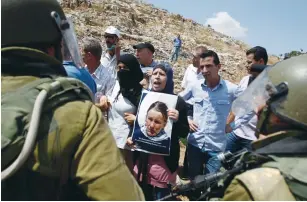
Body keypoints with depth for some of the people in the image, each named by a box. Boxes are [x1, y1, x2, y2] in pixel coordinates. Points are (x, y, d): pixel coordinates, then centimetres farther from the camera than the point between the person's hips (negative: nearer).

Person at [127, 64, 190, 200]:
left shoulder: (177, 102, -7)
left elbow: (184, 133, -3)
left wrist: (177, 120, -22)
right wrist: (131, 137, -3)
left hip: (165, 161, -3)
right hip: (142, 160, 4)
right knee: (144, 197, 18)